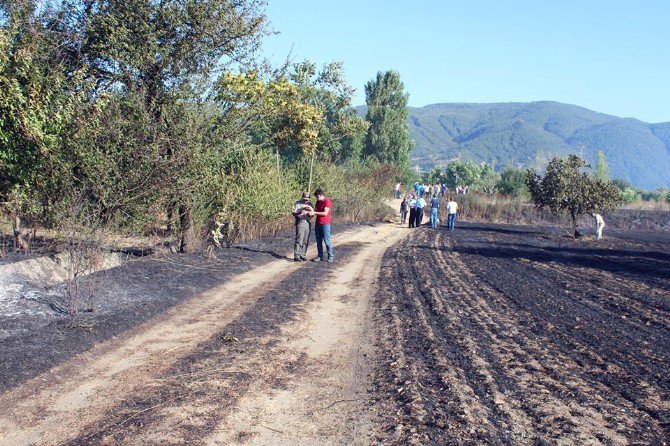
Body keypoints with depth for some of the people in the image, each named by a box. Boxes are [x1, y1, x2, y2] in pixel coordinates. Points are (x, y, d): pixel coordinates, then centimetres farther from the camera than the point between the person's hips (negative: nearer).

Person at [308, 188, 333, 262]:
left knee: (327, 241, -5)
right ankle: (320, 257, 13)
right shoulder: (318, 202, 12)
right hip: (317, 224, 7)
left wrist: (315, 213, -22)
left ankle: (330, 257, 1)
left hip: (325, 224, -7)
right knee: (318, 241, 8)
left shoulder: (327, 202, -12)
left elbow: (325, 213, -20)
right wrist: (312, 213, -3)